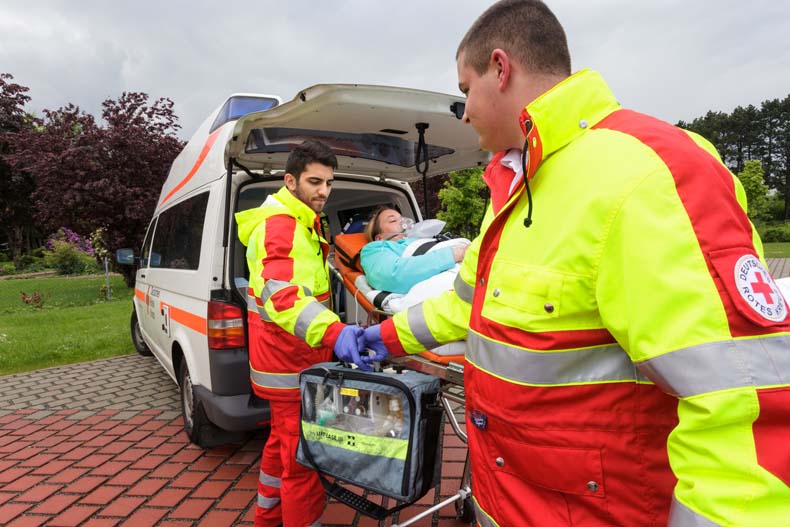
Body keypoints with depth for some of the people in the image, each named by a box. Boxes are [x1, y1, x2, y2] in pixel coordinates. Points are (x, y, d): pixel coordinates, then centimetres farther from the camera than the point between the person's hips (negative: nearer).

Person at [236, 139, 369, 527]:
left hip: (295, 358, 11)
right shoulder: (278, 225, -19)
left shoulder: (301, 224, 15)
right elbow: (280, 295, -37)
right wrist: (333, 332, -51)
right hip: (289, 362, -11)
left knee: (284, 441, 24)